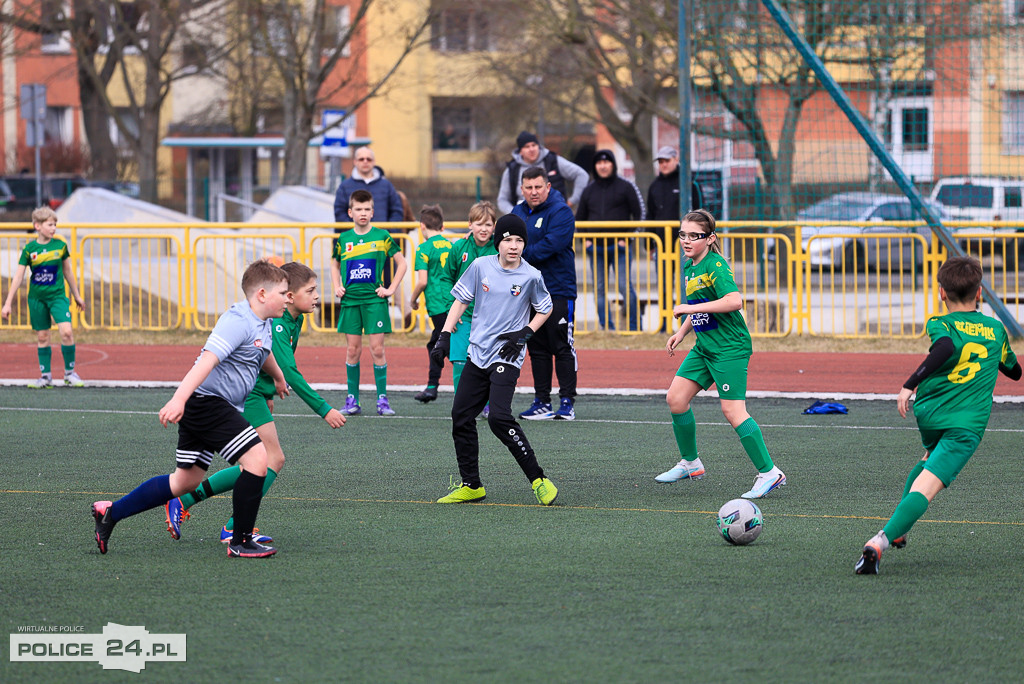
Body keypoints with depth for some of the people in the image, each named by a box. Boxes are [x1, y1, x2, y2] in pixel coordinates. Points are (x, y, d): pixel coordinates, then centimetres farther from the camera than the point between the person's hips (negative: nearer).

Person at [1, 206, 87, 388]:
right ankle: (46, 376, 15)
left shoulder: (60, 245, 0)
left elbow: (68, 271, 13)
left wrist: (77, 295, 20)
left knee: (66, 331, -15)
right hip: (37, 298, 0)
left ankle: (70, 373, 0)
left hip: (58, 296, 0)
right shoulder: (29, 249, -4)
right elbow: (18, 277, -1)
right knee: (42, 337, 5)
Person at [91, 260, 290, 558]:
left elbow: (264, 354, 39)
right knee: (257, 458, -16)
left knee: (185, 481, 13)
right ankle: (240, 542, -8)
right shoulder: (237, 321, -18)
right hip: (207, 400, -10)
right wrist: (179, 399, -40)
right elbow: (207, 360, -29)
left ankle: (111, 511, 19)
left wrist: (279, 378, 59)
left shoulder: (262, 325, 15)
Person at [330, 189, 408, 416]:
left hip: (375, 300, -2)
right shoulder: (343, 239, 7)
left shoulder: (382, 237, 0)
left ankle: (382, 399, 1)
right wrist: (337, 287, 9)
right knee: (353, 350, 3)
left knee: (377, 349, -5)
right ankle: (352, 399, 9)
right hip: (350, 301, 2)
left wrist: (391, 289, 0)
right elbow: (335, 265, 24)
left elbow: (402, 264, 7)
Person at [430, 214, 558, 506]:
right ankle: (471, 485, 18)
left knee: (499, 418, -20)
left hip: (507, 357, -5)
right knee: (461, 417, 5)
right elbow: (460, 300, 9)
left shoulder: (531, 276, -5)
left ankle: (538, 479, -14)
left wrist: (525, 333, -5)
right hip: (478, 355, 5)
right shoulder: (481, 266, 1)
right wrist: (445, 336, 1)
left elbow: (545, 309, 10)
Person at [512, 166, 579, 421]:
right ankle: (542, 402, 13)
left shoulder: (560, 211, -11)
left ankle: (567, 402, 1)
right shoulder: (518, 211, 12)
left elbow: (549, 246, -21)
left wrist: (520, 255, -14)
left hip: (558, 291, -7)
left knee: (562, 347, -4)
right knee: (537, 348, 9)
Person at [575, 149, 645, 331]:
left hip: (619, 247, -4)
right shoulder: (589, 191, 14)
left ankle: (635, 327, -4)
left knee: (624, 286, -11)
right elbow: (579, 218, 23)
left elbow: (639, 214, 3)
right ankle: (606, 327, 6)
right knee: (599, 288, 1)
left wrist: (628, 238, -6)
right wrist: (585, 240, 7)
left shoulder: (626, 187, 3)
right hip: (596, 248, 4)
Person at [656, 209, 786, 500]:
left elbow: (734, 301, -32)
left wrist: (690, 308, -27)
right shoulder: (690, 267, 11)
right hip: (704, 346, 9)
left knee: (733, 410, -14)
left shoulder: (716, 265, -17)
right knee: (676, 398, 7)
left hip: (730, 347, -9)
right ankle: (690, 463, 23)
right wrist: (682, 331, 18)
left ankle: (769, 472, -10)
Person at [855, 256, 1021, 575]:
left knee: (931, 457, 35)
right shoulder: (996, 329, 15)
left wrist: (910, 385, -22)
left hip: (928, 415, 2)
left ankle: (898, 529, 35)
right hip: (967, 423, -2)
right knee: (927, 486, -15)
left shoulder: (940, 324, 4)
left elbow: (946, 348, -21)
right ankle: (881, 540, -37)